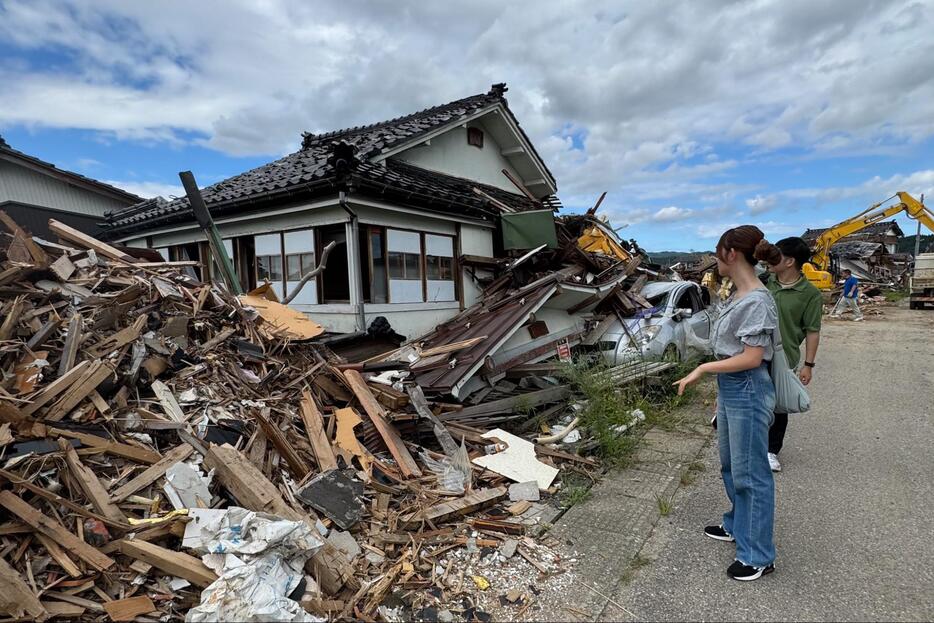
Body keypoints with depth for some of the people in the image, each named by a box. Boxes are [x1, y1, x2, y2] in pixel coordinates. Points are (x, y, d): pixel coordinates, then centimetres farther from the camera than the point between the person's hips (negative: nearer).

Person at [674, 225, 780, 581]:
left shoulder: (757, 300, -19)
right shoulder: (737, 297, 9)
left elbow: (752, 358, -22)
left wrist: (703, 369, -19)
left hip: (747, 392, -10)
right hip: (729, 389, 10)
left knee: (750, 472, 2)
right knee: (730, 464, 22)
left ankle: (758, 556, 17)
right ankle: (738, 526, 42)